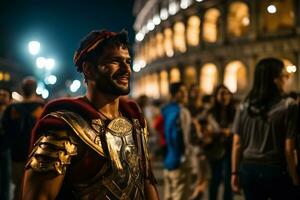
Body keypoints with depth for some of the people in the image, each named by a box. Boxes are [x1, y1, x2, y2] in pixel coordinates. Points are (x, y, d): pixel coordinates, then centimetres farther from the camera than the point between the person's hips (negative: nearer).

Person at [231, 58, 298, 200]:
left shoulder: (245, 106, 3)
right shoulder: (287, 107, -9)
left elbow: (237, 144, 2)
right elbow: (289, 149, -11)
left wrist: (235, 173, 9)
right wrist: (295, 179, -4)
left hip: (249, 170, 4)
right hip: (276, 171, -4)